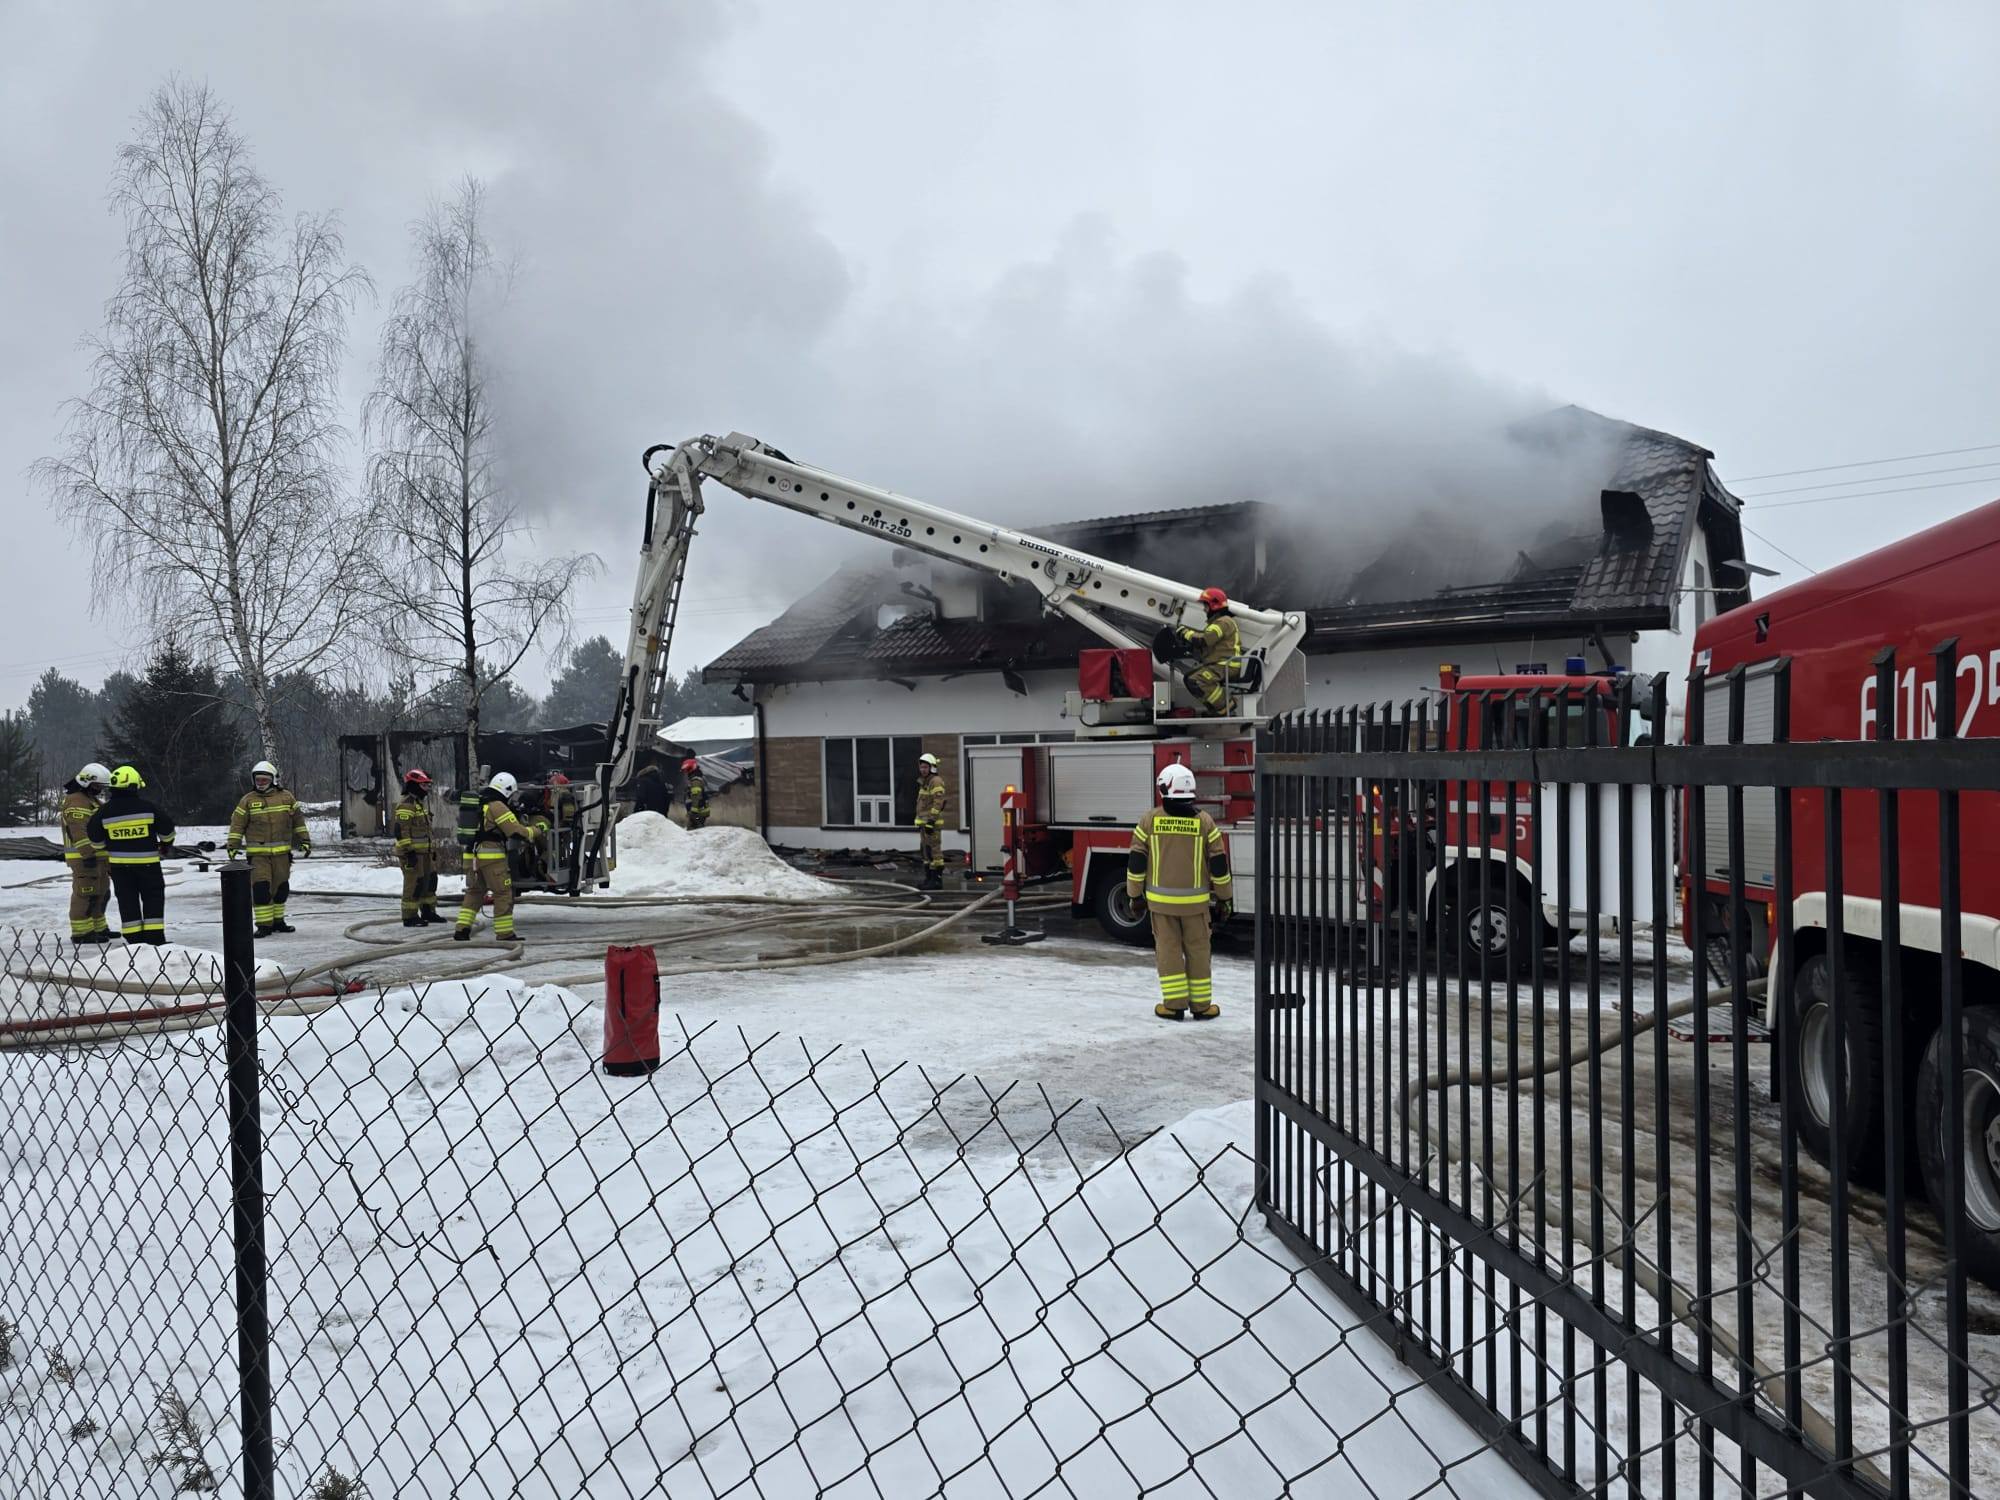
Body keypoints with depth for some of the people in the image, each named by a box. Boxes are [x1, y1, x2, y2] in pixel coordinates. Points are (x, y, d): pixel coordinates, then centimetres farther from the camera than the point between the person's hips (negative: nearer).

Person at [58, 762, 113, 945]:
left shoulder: (92, 800, 20)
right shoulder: (77, 802, -14)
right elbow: (79, 832, -21)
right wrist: (88, 854, -24)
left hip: (97, 857, 11)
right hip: (84, 858, -11)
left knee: (101, 893, 17)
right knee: (85, 894, -8)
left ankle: (98, 928, 27)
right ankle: (81, 933, -5)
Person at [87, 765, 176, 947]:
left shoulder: (105, 811, -5)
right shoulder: (147, 808, -10)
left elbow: (94, 835, 5)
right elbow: (167, 827, 0)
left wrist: (105, 847, 26)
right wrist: (167, 842, 20)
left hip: (119, 863, 2)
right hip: (147, 862, -2)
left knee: (127, 900, 10)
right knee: (153, 897, 8)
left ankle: (133, 938, 9)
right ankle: (154, 936, 3)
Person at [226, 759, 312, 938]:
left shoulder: (286, 797, 6)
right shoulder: (248, 800, 2)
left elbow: (298, 819, 12)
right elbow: (237, 824, 3)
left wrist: (304, 840, 9)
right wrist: (233, 846, -3)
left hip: (282, 853, 3)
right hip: (258, 854, -2)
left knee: (281, 888, 9)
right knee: (261, 888, -10)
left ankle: (277, 921, 22)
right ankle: (264, 924, -6)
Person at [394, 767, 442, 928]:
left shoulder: (421, 802, 17)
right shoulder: (406, 805, -16)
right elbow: (401, 831, -21)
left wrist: (432, 849, 24)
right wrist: (409, 852, -25)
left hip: (424, 851, 10)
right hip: (411, 852, -10)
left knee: (430, 880, 15)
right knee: (414, 883, -8)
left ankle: (428, 911, 25)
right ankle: (409, 917, -2)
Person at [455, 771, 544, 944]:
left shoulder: (479, 804, 15)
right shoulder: (498, 807, -11)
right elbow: (516, 831, -14)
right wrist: (534, 833, 3)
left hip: (471, 856, 8)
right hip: (491, 857, -8)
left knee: (474, 892, 17)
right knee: (503, 893, 0)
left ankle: (462, 930, 10)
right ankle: (505, 932, 2)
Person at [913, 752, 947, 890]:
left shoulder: (936, 781, -14)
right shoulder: (924, 782, 18)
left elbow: (938, 802, -22)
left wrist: (931, 821, -26)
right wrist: (921, 823, 22)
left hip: (932, 823, -10)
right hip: (924, 823, 10)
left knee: (934, 850, -9)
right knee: (925, 851, 11)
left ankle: (937, 880, -7)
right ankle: (929, 878, 16)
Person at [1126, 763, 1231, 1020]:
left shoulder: (1150, 820, -4)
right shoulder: (1204, 822, -4)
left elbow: (1136, 863, -2)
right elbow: (1219, 864, -2)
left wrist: (1135, 894, 9)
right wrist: (1223, 898, 8)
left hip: (1160, 899, 0)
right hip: (1195, 900, 0)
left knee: (1168, 949, 7)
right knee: (1197, 950, 8)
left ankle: (1174, 1004, 6)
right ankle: (1201, 1005, 12)